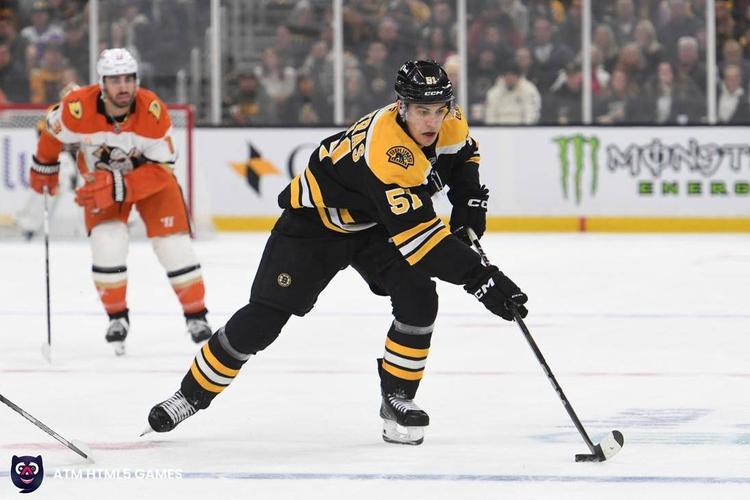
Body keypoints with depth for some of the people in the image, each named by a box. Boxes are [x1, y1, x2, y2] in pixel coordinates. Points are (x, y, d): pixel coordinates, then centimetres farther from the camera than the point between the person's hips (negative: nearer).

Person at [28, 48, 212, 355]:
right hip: (99, 177, 0)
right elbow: (53, 132, -6)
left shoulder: (154, 111, -31)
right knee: (107, 243, -18)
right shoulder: (78, 108, -30)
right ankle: (117, 317, 3)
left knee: (174, 244, -9)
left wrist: (119, 188, -38)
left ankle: (196, 316, 8)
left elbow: (160, 170, -27)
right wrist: (44, 169, 8)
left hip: (151, 174, 0)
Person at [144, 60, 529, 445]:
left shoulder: (448, 122, -16)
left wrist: (468, 200, -7)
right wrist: (479, 277, -48)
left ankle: (397, 398, -2)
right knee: (263, 318, -5)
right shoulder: (386, 150, -40)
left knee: (418, 298, -18)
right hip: (317, 218, -6)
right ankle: (192, 394, 13)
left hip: (375, 224, 6)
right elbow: (415, 235, -44)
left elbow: (464, 154, 11)